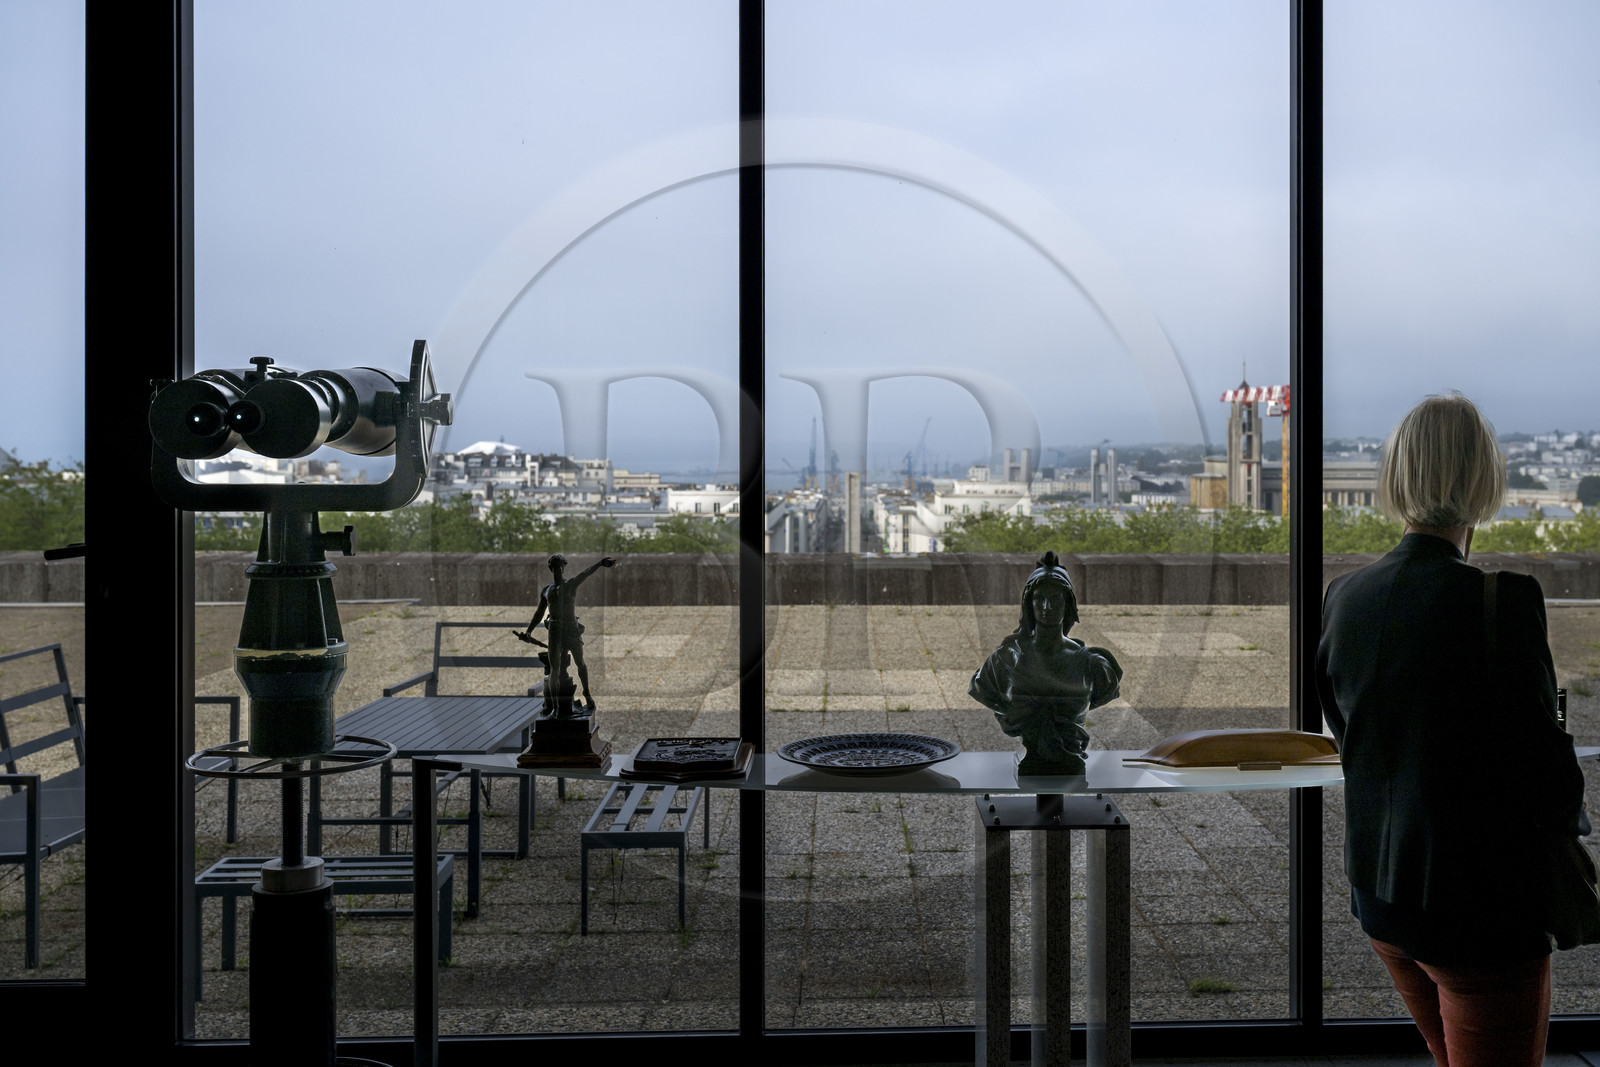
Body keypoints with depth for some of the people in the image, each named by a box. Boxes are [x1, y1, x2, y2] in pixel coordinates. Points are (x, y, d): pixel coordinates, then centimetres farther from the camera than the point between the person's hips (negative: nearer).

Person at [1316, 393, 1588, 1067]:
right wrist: (1572, 828, 6)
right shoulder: (1503, 600, -21)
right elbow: (1542, 755, -15)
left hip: (1379, 891, 7)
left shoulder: (1344, 597, -1)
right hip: (1482, 904, -6)